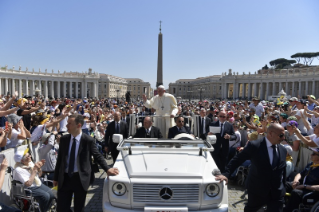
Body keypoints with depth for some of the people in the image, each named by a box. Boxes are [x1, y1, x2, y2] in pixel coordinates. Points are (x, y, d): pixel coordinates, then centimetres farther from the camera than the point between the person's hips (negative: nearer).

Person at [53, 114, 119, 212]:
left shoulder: (88, 140, -9)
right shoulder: (64, 139, 2)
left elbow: (97, 156, -2)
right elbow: (60, 159, 10)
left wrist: (107, 169, -15)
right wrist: (56, 177, 13)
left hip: (81, 179, -3)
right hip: (65, 178, 3)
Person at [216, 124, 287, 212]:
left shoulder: (283, 150, 0)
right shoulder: (254, 145, -15)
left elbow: (283, 170, 11)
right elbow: (237, 159, -11)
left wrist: (283, 188, 16)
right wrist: (226, 174, -20)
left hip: (277, 193, 3)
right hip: (257, 190, -3)